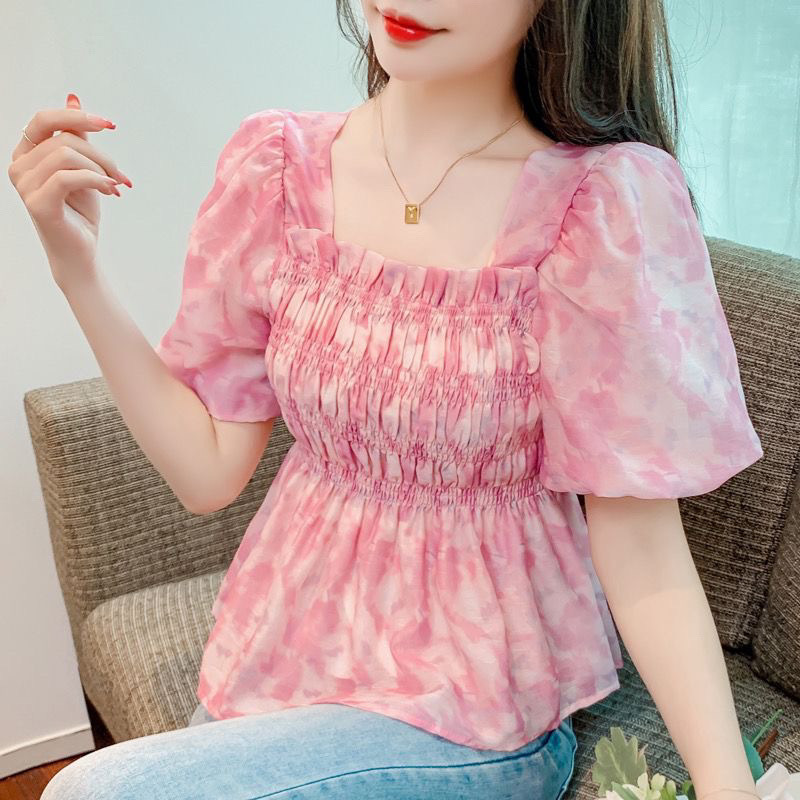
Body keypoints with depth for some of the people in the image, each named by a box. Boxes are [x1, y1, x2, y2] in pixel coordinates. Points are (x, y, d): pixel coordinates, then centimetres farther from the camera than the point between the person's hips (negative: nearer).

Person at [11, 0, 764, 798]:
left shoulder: (610, 200, -18)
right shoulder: (277, 164, -5)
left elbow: (641, 558, -15)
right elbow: (208, 470, -3)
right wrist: (76, 268, -9)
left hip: (477, 701, -4)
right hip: (285, 641, 5)